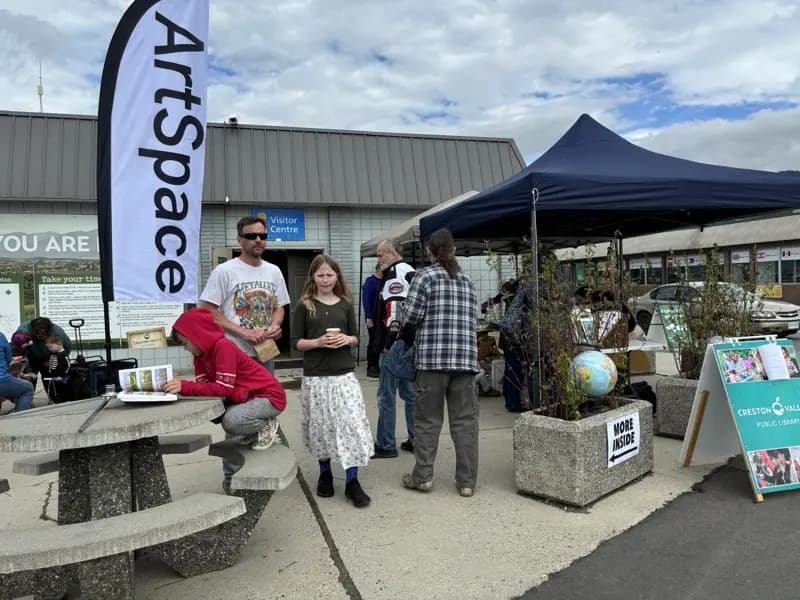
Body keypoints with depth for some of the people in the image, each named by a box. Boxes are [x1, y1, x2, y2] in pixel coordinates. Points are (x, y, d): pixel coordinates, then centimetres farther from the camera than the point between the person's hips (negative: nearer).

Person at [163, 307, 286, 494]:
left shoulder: (223, 346, -24)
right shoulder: (202, 353, 4)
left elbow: (224, 388, -29)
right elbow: (203, 385, -3)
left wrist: (185, 387, -31)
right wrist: (179, 386, -20)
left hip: (270, 395, -10)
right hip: (246, 396, 10)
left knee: (231, 421, -32)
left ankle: (266, 426, 2)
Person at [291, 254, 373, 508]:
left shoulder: (345, 304, 7)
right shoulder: (304, 306, 1)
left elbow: (356, 337, 11)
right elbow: (296, 342, 0)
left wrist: (346, 340, -11)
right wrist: (318, 342, -17)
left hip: (344, 374, 1)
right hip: (315, 376, -1)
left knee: (352, 423, -7)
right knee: (321, 426, 7)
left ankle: (352, 482, 2)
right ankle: (325, 473, 28)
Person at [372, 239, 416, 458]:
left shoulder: (395, 274, -12)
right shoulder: (412, 273, 18)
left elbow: (396, 311, -21)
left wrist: (390, 343, -20)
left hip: (395, 346, -10)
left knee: (387, 395, -2)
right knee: (410, 393, 14)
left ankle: (385, 445, 5)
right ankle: (416, 440, 21)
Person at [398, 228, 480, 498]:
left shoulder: (425, 276, -1)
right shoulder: (467, 281, 14)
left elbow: (411, 317, -3)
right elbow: (474, 319, 10)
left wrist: (406, 339, 15)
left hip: (432, 357, -4)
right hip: (466, 358, 4)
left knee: (427, 419, 7)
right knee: (465, 420, 6)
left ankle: (422, 476, 14)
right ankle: (467, 481, 10)